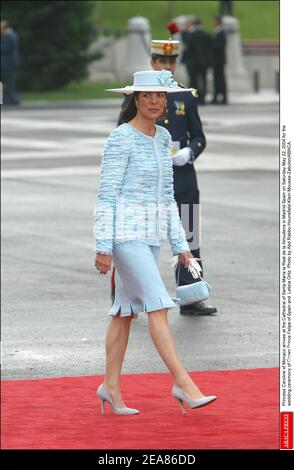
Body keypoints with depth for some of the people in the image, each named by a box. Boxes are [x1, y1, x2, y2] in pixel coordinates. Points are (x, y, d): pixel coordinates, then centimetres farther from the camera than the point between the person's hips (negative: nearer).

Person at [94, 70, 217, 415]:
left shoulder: (163, 138, 12)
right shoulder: (121, 138, -11)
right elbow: (106, 195, -12)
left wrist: (180, 243, 14)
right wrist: (103, 246, -16)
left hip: (151, 233, 8)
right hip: (125, 231, -8)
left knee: (126, 309, 10)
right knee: (158, 305, -13)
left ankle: (110, 386, 17)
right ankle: (183, 384, -14)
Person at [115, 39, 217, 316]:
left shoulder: (187, 96, 10)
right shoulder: (136, 95, 2)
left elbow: (199, 137, 10)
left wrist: (188, 152, -11)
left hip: (182, 178, 3)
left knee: (189, 238, 0)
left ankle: (190, 300, 4)